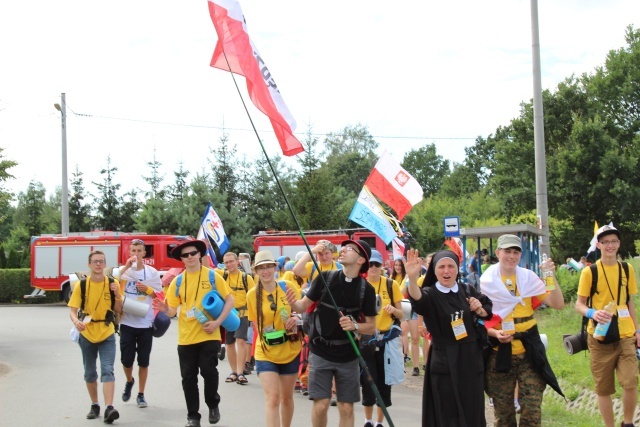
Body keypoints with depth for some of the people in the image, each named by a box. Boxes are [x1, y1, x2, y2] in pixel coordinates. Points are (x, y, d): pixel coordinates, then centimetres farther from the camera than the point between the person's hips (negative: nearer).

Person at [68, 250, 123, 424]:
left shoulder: (112, 283, -3)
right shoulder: (81, 285, -5)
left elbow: (118, 310, 2)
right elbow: (72, 310, -6)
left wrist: (117, 294, -16)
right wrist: (76, 321, -28)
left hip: (107, 334, -1)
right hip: (87, 335, 1)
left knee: (107, 370, -13)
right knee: (90, 373, 11)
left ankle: (109, 408, -22)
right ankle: (94, 405, 25)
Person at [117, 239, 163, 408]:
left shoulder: (152, 272, 2)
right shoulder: (123, 270, 0)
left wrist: (147, 289, -13)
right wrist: (127, 266, -23)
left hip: (146, 323, 0)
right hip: (127, 322, 0)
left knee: (143, 361, 5)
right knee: (126, 359, 3)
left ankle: (141, 394, 17)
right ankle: (129, 381, 34)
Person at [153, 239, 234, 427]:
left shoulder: (212, 276, -2)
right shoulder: (178, 281, 4)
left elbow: (229, 300, -2)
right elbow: (172, 311, 4)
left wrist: (217, 322, -13)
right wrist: (165, 309, -20)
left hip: (208, 335, -2)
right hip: (186, 337, 3)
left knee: (209, 371, -6)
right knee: (188, 378, 4)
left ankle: (213, 405, 22)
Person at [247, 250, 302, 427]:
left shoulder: (288, 287, -7)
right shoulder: (252, 294, -6)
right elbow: (256, 323, 6)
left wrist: (297, 319, -18)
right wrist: (264, 337, -2)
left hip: (290, 351, 1)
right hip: (265, 353, -1)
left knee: (287, 397, 16)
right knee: (272, 398, -13)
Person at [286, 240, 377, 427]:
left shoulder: (366, 289, -5)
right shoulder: (325, 278, -4)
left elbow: (371, 327, 0)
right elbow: (303, 306, 0)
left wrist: (354, 325, -20)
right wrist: (293, 303, -23)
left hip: (348, 355, 1)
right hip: (321, 352, -1)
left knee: (346, 408, 6)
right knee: (320, 405, -4)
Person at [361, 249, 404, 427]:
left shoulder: (391, 285, 0)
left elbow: (401, 315, 4)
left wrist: (394, 310, -17)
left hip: (387, 339, 1)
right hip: (365, 338, 0)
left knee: (384, 382, 5)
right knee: (368, 382, 0)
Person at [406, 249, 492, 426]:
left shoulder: (468, 291, 5)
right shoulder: (430, 294, -9)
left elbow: (489, 311, 18)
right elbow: (417, 299, -34)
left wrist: (480, 310, -6)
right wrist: (412, 278, -56)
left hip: (471, 359, 4)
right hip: (445, 363, -4)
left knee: (472, 412, 12)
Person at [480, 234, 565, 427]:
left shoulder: (528, 277, 2)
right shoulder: (487, 281, -2)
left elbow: (558, 304, -3)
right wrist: (495, 333, -17)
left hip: (528, 352, 1)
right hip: (500, 353, -1)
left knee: (532, 408, -2)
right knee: (503, 411, 9)